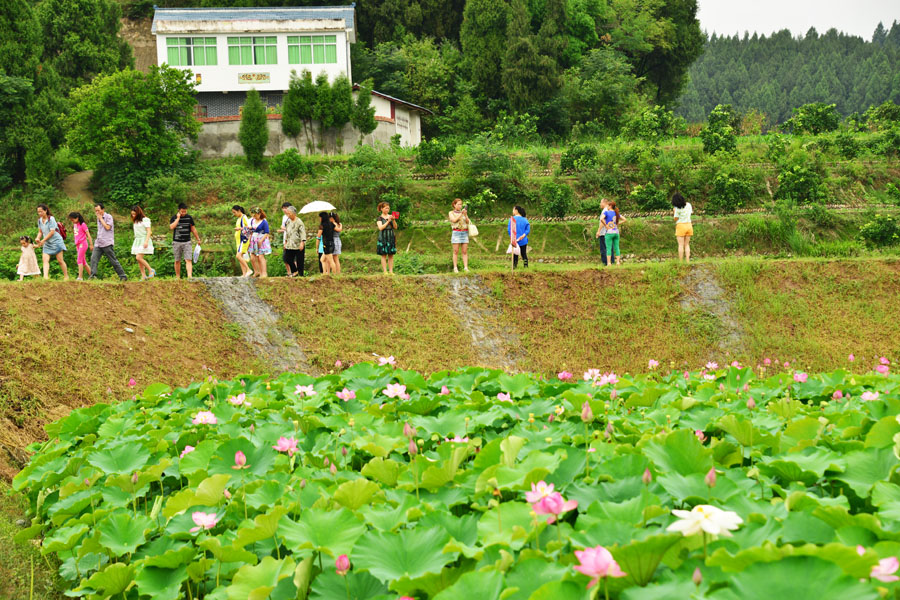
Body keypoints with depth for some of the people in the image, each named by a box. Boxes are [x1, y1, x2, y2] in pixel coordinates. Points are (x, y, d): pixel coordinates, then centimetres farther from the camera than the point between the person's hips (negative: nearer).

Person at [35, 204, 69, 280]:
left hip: (56, 241, -6)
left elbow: (52, 232, -17)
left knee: (60, 260, -1)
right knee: (45, 260, -13)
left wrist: (42, 241, -17)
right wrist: (38, 238, -5)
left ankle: (66, 276, 10)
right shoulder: (39, 220, 7)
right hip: (47, 243, 6)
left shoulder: (51, 219, -13)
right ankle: (45, 276, -25)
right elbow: (40, 231, 17)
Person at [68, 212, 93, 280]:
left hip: (83, 244, -8)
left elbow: (88, 234, -8)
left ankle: (80, 277, -16)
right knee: (84, 262, 8)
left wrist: (91, 244, -10)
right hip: (78, 244, 8)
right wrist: (76, 245, 19)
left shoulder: (82, 224, -9)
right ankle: (91, 275, 14)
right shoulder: (74, 225, 13)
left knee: (79, 261, -14)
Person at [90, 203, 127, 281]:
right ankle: (93, 275, -19)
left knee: (113, 261, -3)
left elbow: (107, 227, -16)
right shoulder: (98, 218, 19)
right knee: (93, 258, -13)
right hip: (98, 243, 7)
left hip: (107, 243, -7)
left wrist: (101, 218, -10)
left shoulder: (108, 217, -3)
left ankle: (123, 276, 5)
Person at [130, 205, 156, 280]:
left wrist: (146, 241, -21)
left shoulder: (145, 220, -7)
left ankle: (151, 270, -7)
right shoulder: (135, 221, 16)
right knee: (138, 259, 2)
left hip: (144, 240, -8)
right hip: (137, 241, 8)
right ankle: (143, 276, 4)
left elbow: (148, 231, -12)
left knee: (139, 257, -19)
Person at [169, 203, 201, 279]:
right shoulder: (174, 218, -1)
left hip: (187, 242, 0)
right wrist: (178, 218, -16)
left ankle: (189, 276, -21)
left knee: (188, 260, -12)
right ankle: (178, 277, 18)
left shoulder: (189, 218, 4)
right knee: (177, 261, 7)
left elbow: (193, 229, 13)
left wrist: (198, 239, 16)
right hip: (177, 242, 0)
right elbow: (171, 227, -19)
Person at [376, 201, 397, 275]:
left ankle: (391, 271, 4)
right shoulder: (379, 218, 0)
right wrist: (388, 221, -17)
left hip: (391, 237, 4)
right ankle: (385, 271, -2)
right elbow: (380, 228, -13)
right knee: (383, 255, -3)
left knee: (391, 255, 2)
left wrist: (393, 220, -12)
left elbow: (395, 227, 5)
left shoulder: (391, 216, 10)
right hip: (383, 238, -4)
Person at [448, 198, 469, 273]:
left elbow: (467, 222, 2)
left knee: (465, 252, -1)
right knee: (456, 251, -4)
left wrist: (465, 215, -14)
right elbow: (454, 220, -12)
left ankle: (466, 267, -2)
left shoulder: (464, 212, 13)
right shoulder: (451, 213, 5)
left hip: (465, 233, 3)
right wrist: (461, 213, -17)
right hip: (456, 233, -3)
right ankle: (455, 268, -1)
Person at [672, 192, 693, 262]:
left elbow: (676, 219, -10)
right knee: (687, 244, 9)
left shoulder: (677, 208, -14)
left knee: (681, 245, -3)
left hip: (680, 225, -5)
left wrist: (674, 211, 1)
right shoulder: (688, 205, 3)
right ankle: (687, 261, 3)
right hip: (689, 225, 5)